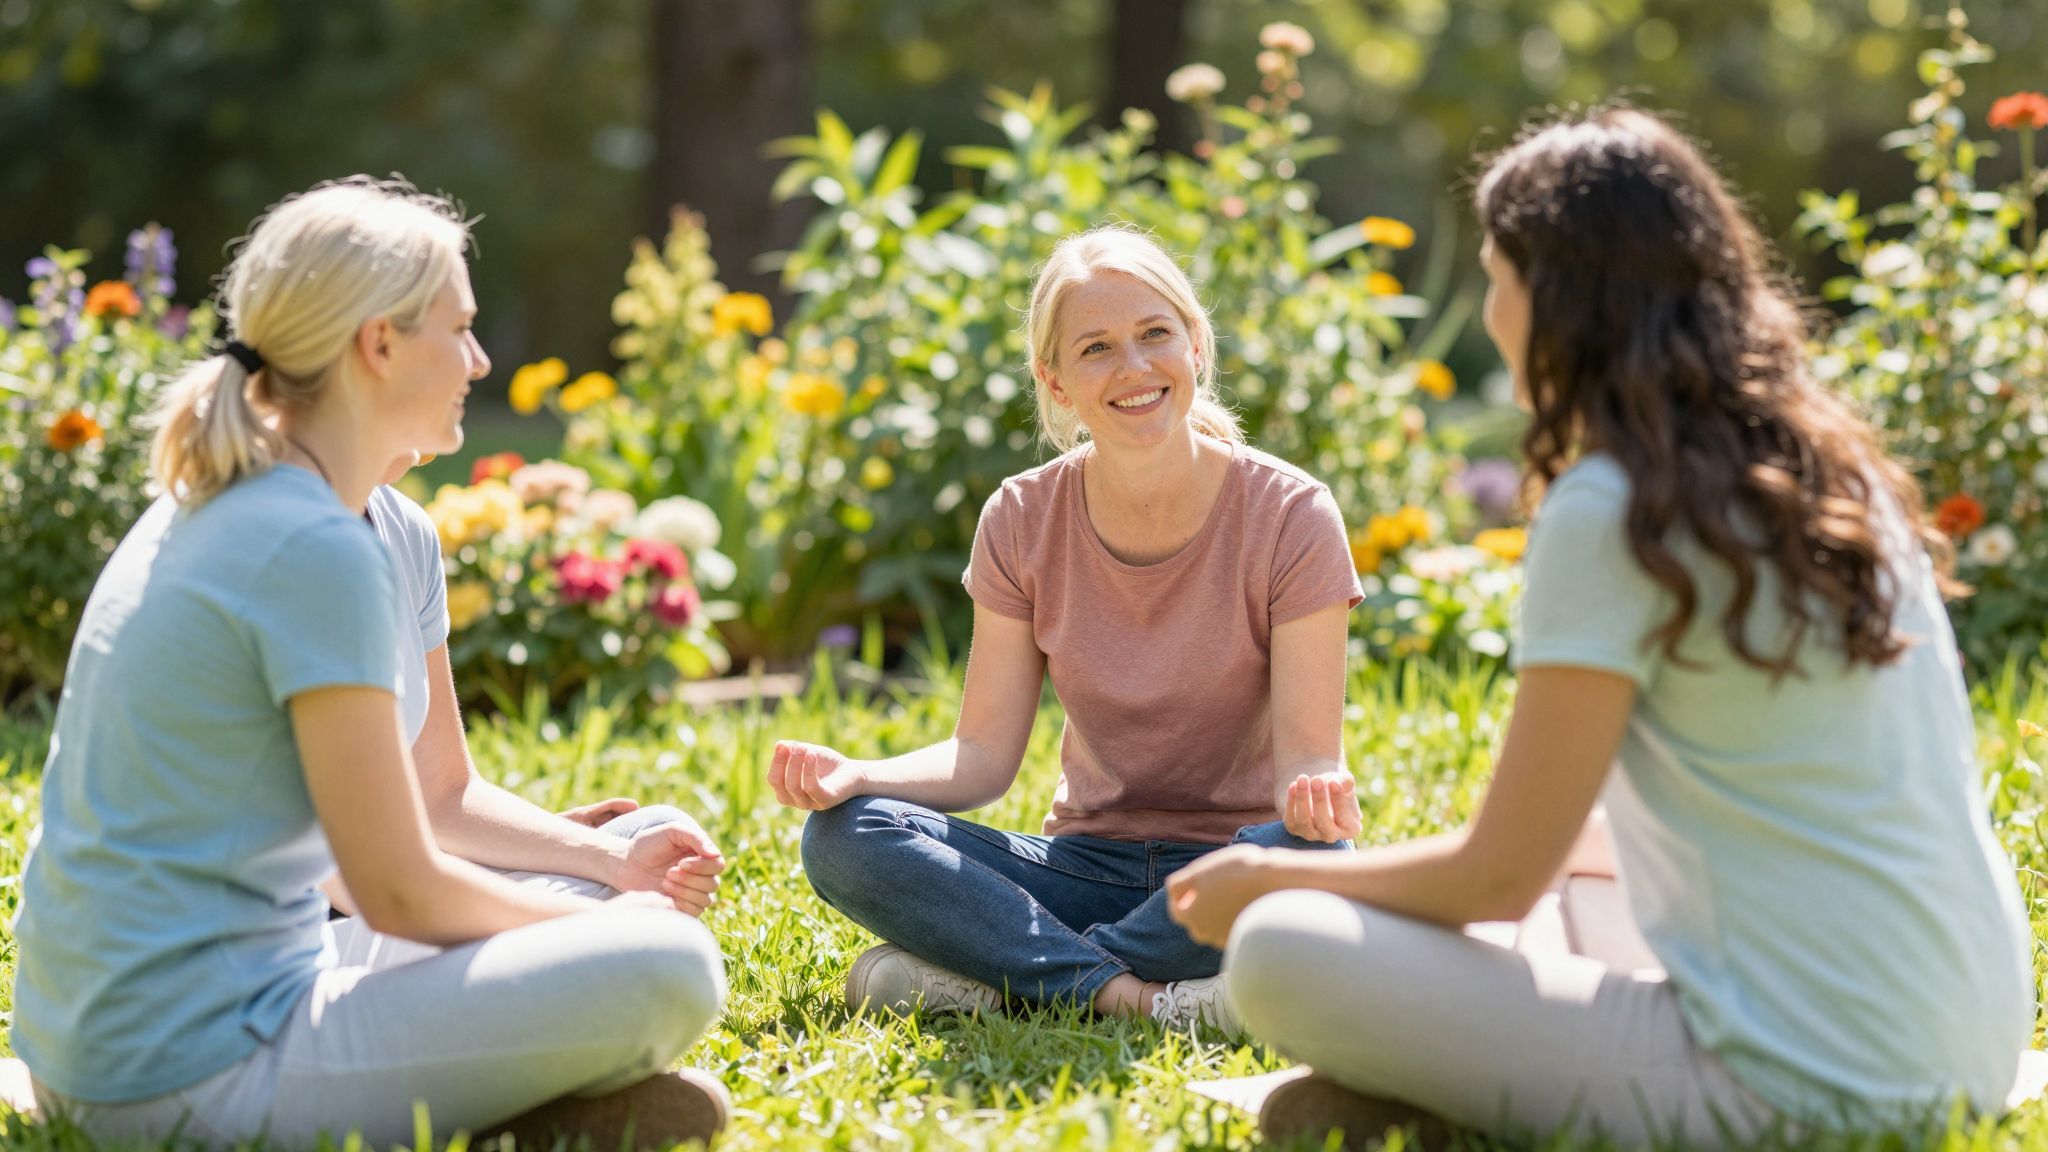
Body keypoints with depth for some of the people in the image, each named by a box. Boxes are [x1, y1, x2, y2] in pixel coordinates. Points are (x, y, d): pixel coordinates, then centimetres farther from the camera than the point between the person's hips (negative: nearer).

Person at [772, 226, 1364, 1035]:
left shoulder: (1289, 516, -10)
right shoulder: (1023, 522, -1)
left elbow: (1306, 754, -13)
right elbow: (985, 754, -2)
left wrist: (1314, 793, -38)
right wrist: (853, 776, -22)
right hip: (1087, 862, 3)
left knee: (1310, 855, -38)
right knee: (841, 836, -20)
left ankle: (989, 974, -25)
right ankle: (1133, 992, -29)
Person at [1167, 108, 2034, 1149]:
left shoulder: (1612, 513, -12)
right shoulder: (1845, 476, 12)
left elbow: (1501, 877, -8)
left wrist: (1269, 875, 10)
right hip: (1974, 1055, 8)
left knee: (1282, 952, -9)